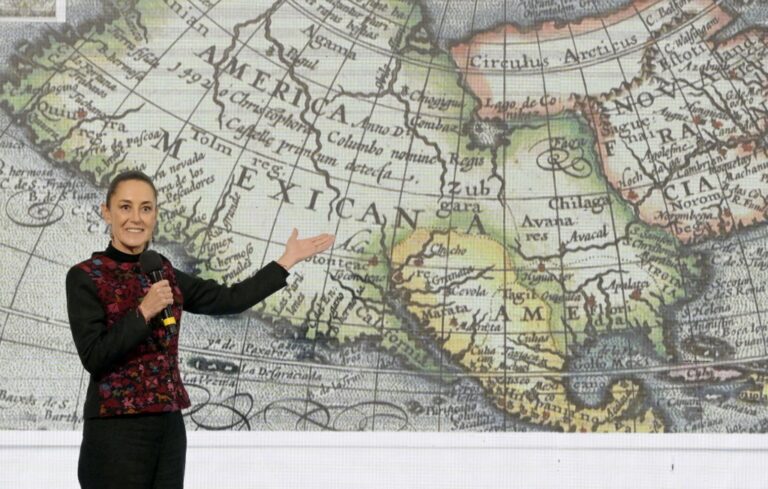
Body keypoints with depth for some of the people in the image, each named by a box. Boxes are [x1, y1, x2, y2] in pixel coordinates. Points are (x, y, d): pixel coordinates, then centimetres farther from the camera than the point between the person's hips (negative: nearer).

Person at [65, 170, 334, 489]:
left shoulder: (163, 273, 11)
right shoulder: (85, 277, -6)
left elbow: (230, 299, 15)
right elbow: (93, 357, -13)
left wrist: (288, 260, 19)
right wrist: (144, 312, -18)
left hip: (168, 428, 6)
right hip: (115, 433, -6)